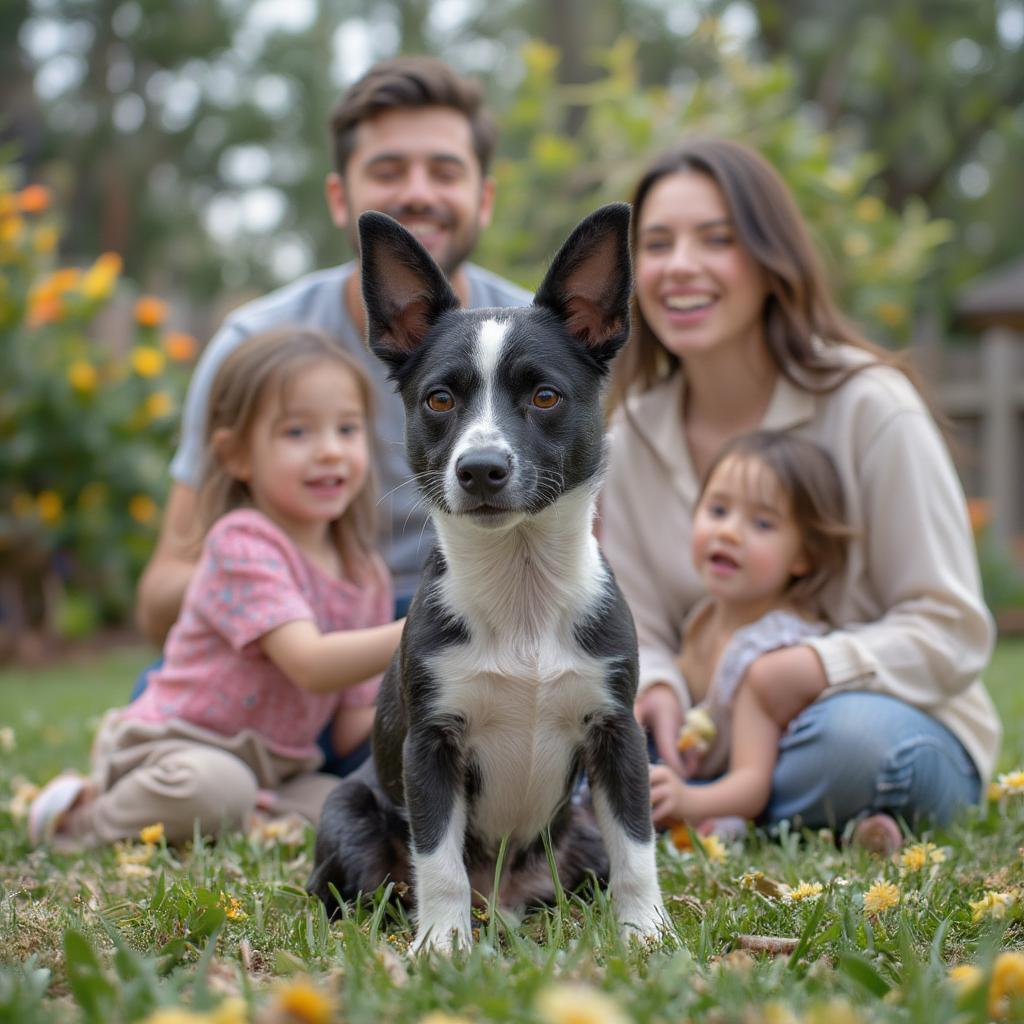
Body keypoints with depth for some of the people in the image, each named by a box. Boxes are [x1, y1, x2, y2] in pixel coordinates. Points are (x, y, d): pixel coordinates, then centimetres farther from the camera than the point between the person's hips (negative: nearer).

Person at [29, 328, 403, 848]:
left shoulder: (368, 576, 4)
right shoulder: (243, 544, -18)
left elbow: (354, 731, 5)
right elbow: (311, 665, -32)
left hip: (275, 768, 7)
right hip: (178, 745, -6)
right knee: (212, 786, -37)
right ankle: (91, 815, -7)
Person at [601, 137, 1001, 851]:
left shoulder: (870, 407, -13)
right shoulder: (633, 436, 1)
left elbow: (953, 631, -13)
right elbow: (637, 630, 0)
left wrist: (818, 666, -30)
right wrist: (656, 689, -24)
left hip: (897, 728, -3)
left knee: (855, 732, -38)